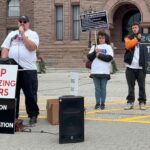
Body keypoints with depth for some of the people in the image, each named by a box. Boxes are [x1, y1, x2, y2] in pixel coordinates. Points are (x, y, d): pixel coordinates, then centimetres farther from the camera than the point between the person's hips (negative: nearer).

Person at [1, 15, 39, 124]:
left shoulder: (33, 34, 5)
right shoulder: (12, 34, 17)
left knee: (30, 94, 0)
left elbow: (32, 47, -13)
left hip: (28, 69, -3)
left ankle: (33, 115, 9)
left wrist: (23, 34, -11)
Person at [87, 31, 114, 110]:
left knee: (103, 88, 3)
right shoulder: (94, 47, 15)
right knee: (97, 88, 6)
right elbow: (89, 57, 5)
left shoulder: (108, 47, 6)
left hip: (104, 71, -2)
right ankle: (97, 103, 10)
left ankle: (103, 103, 8)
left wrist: (99, 55, -8)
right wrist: (95, 52, -10)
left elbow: (109, 57, -8)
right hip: (95, 71, 2)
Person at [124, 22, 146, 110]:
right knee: (131, 86, 4)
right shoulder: (128, 38, 9)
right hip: (130, 68, 0)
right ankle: (130, 102, 8)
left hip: (140, 68, 0)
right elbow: (128, 45, -15)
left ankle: (142, 102, 5)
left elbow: (145, 56, 5)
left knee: (142, 86, 0)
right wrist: (136, 38, -13)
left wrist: (144, 68, -2)